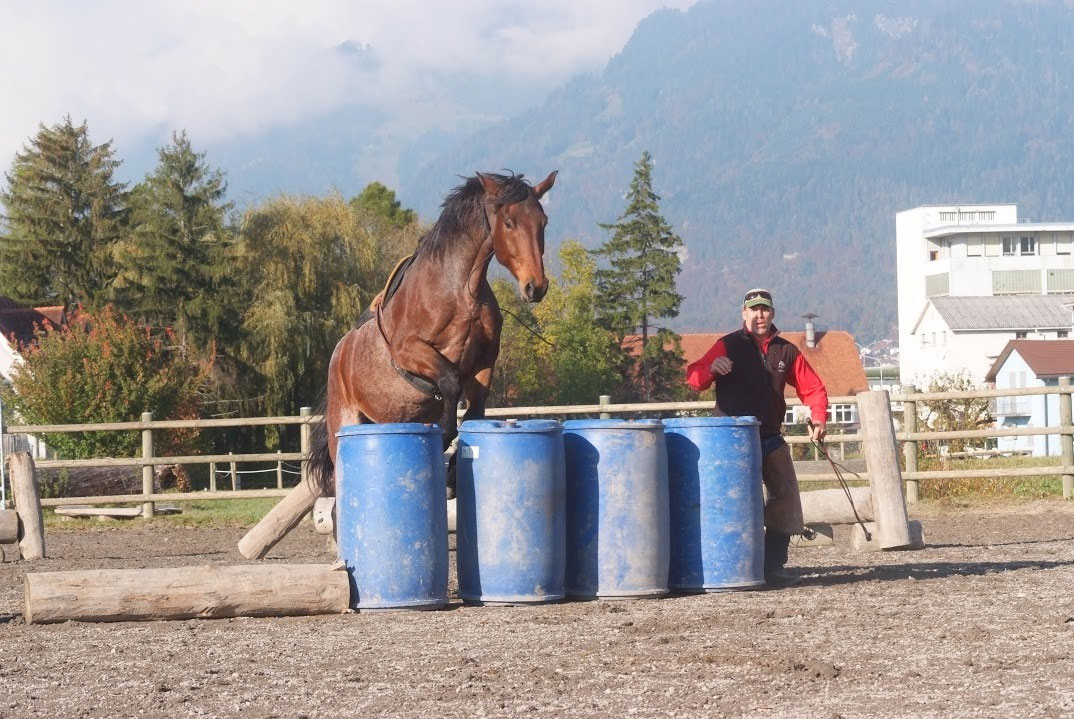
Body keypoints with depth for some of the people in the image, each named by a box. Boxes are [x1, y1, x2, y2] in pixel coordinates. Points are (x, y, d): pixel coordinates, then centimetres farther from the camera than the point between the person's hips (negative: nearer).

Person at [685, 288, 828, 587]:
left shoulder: (785, 350, 7)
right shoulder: (728, 346, -4)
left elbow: (813, 387, 10)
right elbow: (694, 379, -13)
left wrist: (818, 417, -9)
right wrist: (712, 368, -35)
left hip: (771, 438, 4)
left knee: (786, 499, 1)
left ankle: (774, 565, 7)